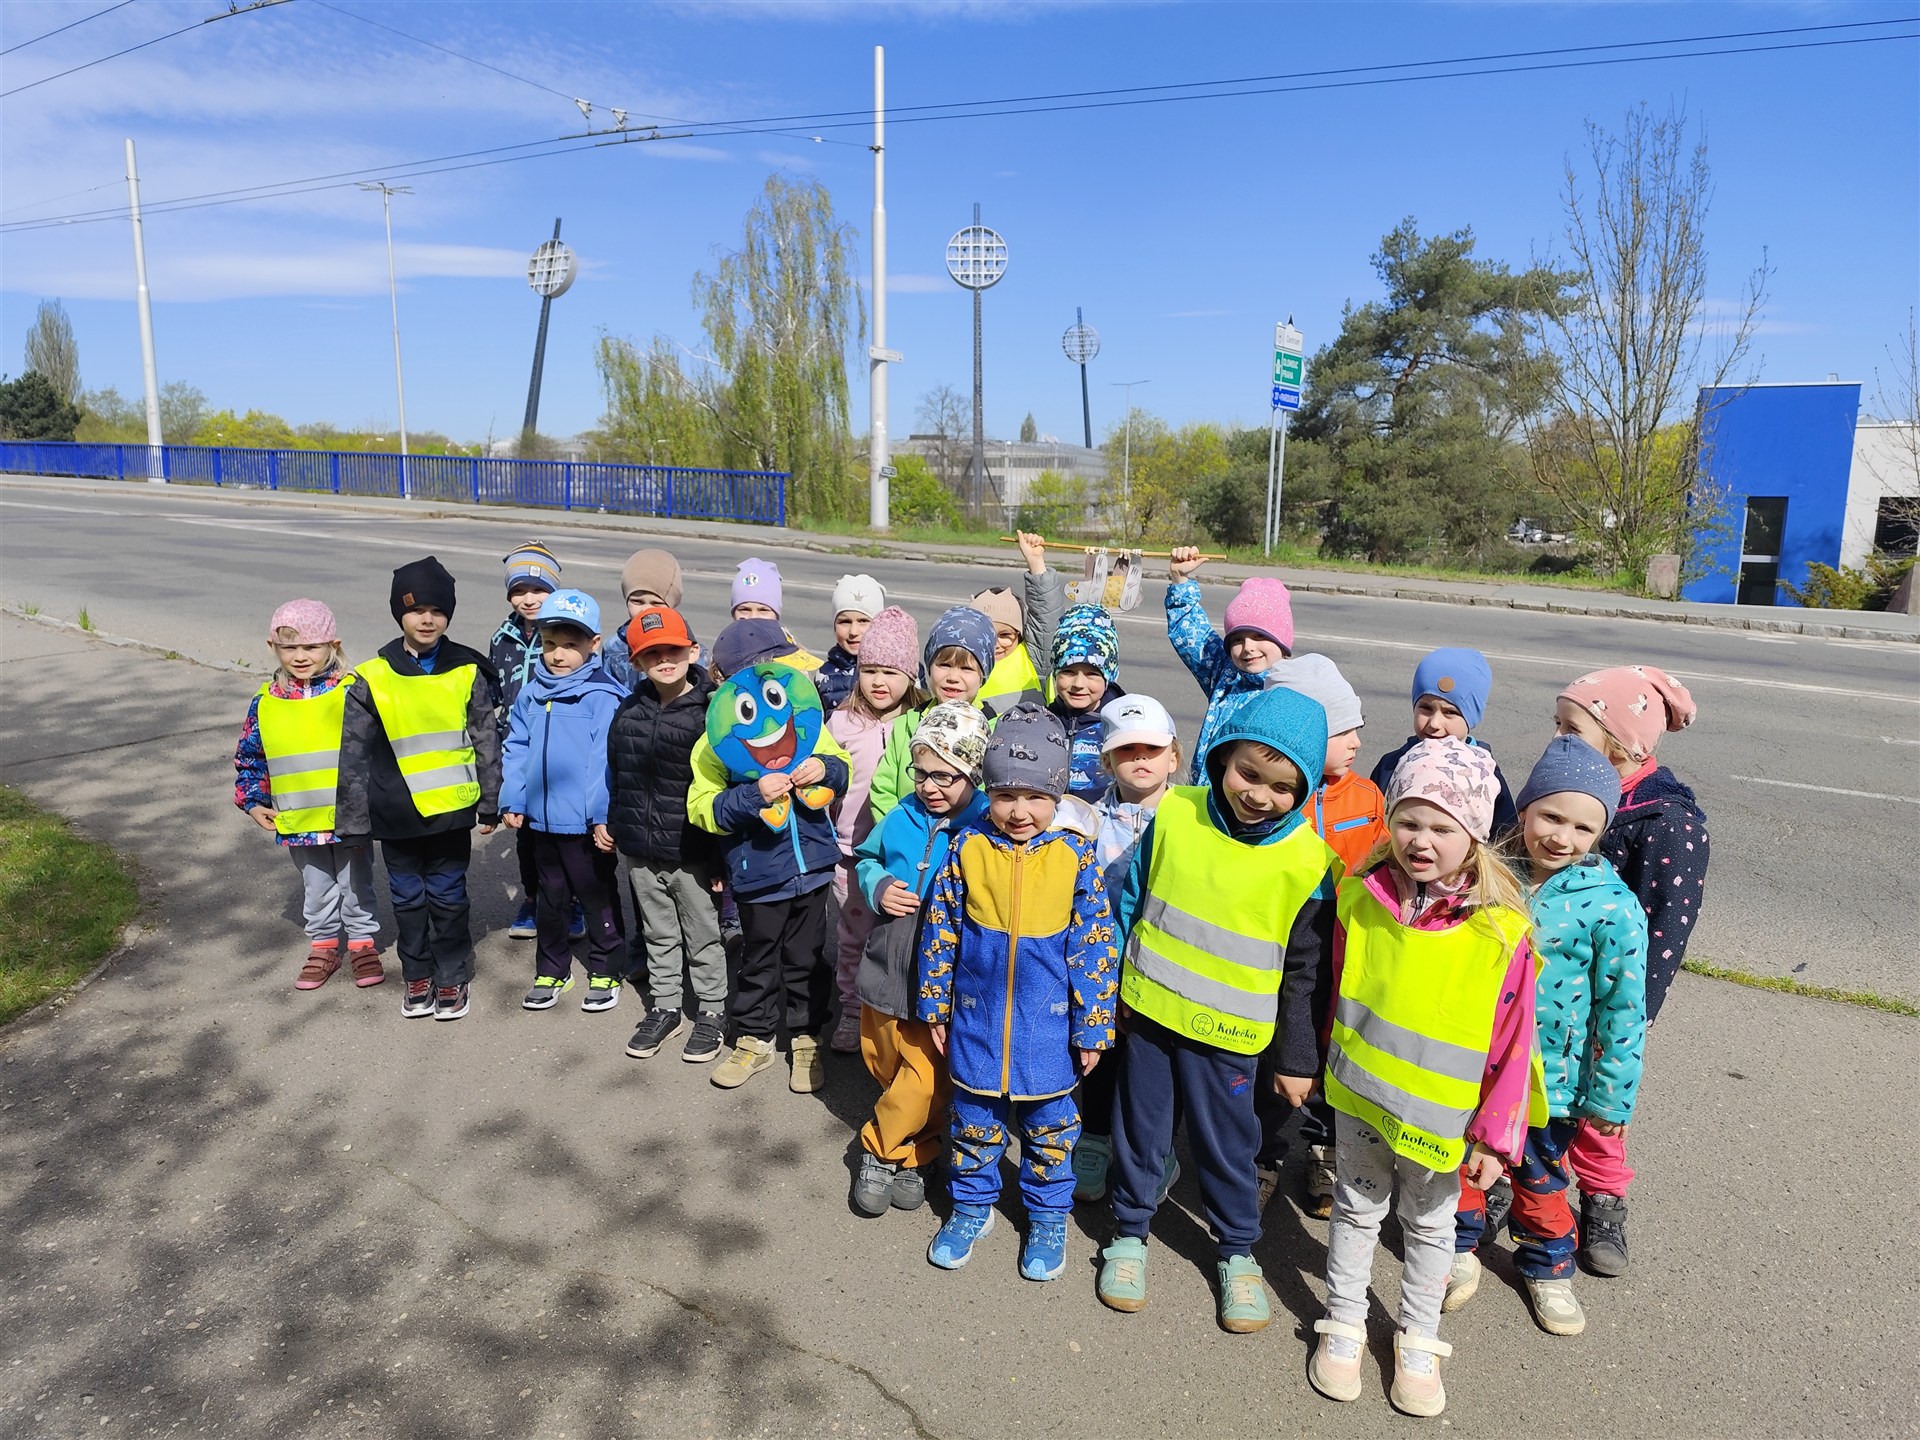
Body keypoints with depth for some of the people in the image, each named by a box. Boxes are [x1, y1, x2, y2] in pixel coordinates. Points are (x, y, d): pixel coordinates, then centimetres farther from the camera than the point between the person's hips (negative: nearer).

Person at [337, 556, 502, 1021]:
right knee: (408, 897, 13)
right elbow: (355, 755, 0)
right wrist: (354, 819, 0)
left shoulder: (468, 672, -3)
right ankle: (417, 976, 30)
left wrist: (490, 804, 3)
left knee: (448, 895, 10)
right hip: (396, 814, 1)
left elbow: (487, 741, 3)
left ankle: (452, 977, 26)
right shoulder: (373, 679, -4)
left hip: (451, 808, 0)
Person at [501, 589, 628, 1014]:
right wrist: (512, 800, 4)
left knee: (598, 898, 10)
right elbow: (516, 750, 10)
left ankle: (605, 971, 26)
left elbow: (607, 761, -18)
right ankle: (551, 971, 34)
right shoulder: (531, 696, 4)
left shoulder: (603, 697, -15)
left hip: (588, 824, -6)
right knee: (551, 898, 19)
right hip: (542, 819, 6)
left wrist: (605, 816, -21)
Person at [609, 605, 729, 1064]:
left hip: (693, 854, -5)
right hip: (641, 852, 6)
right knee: (659, 935, 20)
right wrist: (614, 826, 15)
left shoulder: (709, 712, -16)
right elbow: (617, 774, 15)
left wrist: (721, 854, -15)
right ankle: (664, 1007, 36)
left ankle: (711, 1012, 28)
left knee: (704, 937, 11)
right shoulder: (629, 712, 3)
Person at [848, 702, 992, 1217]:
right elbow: (867, 860, 16)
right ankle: (912, 1149, 42)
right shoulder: (902, 819, 0)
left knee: (926, 1079, -3)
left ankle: (884, 1150, 23)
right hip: (887, 966, 5)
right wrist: (878, 888, -4)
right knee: (886, 1066, 18)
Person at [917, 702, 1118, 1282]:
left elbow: (1095, 947, -8)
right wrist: (936, 1007, 4)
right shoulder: (967, 850, -7)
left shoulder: (1076, 858, -11)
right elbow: (940, 931, 1)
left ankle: (1048, 1217, 36)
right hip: (977, 1022, 1)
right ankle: (972, 1206, 39)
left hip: (1049, 1027, -1)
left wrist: (1092, 1029, -6)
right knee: (975, 1120, 17)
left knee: (1049, 1124, 15)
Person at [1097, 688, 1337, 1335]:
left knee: (1227, 1143, 13)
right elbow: (1130, 900, 4)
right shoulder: (1175, 813, -9)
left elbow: (1305, 969, -3)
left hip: (1229, 1032, -2)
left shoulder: (1309, 860, -12)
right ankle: (1129, 1232, 38)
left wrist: (1297, 1058, 2)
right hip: (1148, 1010, 2)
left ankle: (1238, 1250, 37)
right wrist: (1108, 984, 8)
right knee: (1139, 1128, 16)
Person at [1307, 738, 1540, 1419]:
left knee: (1429, 1225, 19)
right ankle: (1343, 1325, 40)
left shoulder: (1500, 929, -21)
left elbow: (1512, 1043, -13)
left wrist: (1495, 1135, -9)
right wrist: (1312, 1060, 13)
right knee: (1356, 1210, 19)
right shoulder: (1362, 896, -12)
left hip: (1439, 1118, -2)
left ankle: (1418, 1340, 41)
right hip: (1361, 1094, 2)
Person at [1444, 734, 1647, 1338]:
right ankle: (1459, 1248, 43)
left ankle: (1547, 1265, 44)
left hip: (1549, 1076, -2)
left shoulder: (1612, 906, -19)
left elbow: (1623, 1010, -12)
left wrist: (1610, 1096, -7)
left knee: (1540, 1176, 18)